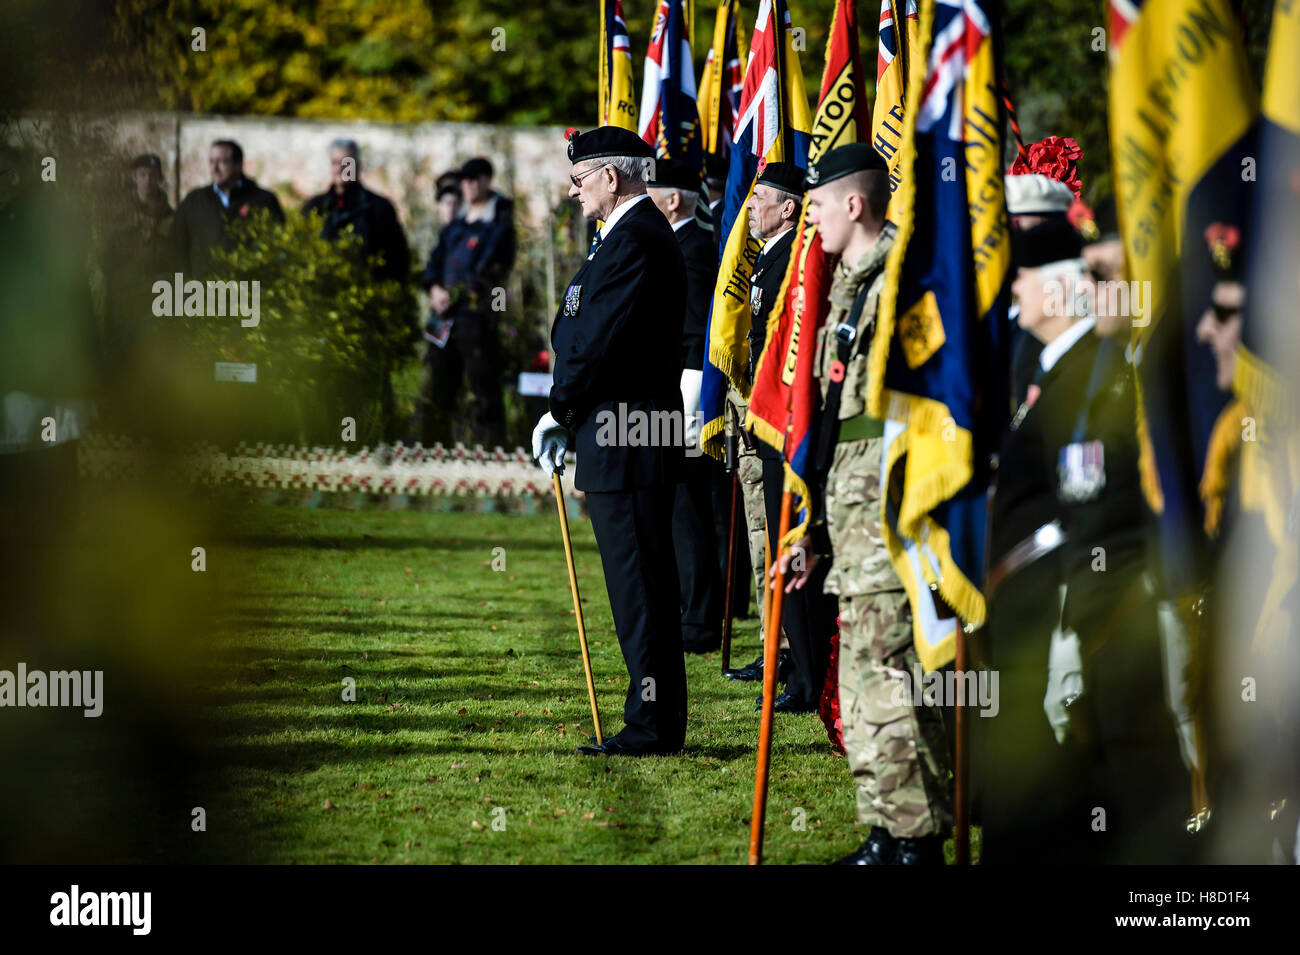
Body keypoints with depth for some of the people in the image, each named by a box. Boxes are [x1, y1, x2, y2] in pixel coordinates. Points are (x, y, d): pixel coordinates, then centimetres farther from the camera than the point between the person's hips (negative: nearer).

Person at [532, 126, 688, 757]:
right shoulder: (636, 233, 18)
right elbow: (587, 334, 19)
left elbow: (601, 342, -19)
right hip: (633, 442, 11)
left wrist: (559, 414, -7)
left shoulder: (635, 240, -16)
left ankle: (652, 727, -5)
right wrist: (567, 414, 13)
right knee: (645, 590, 12)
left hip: (625, 444, -11)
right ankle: (657, 722, 16)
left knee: (640, 589, -7)